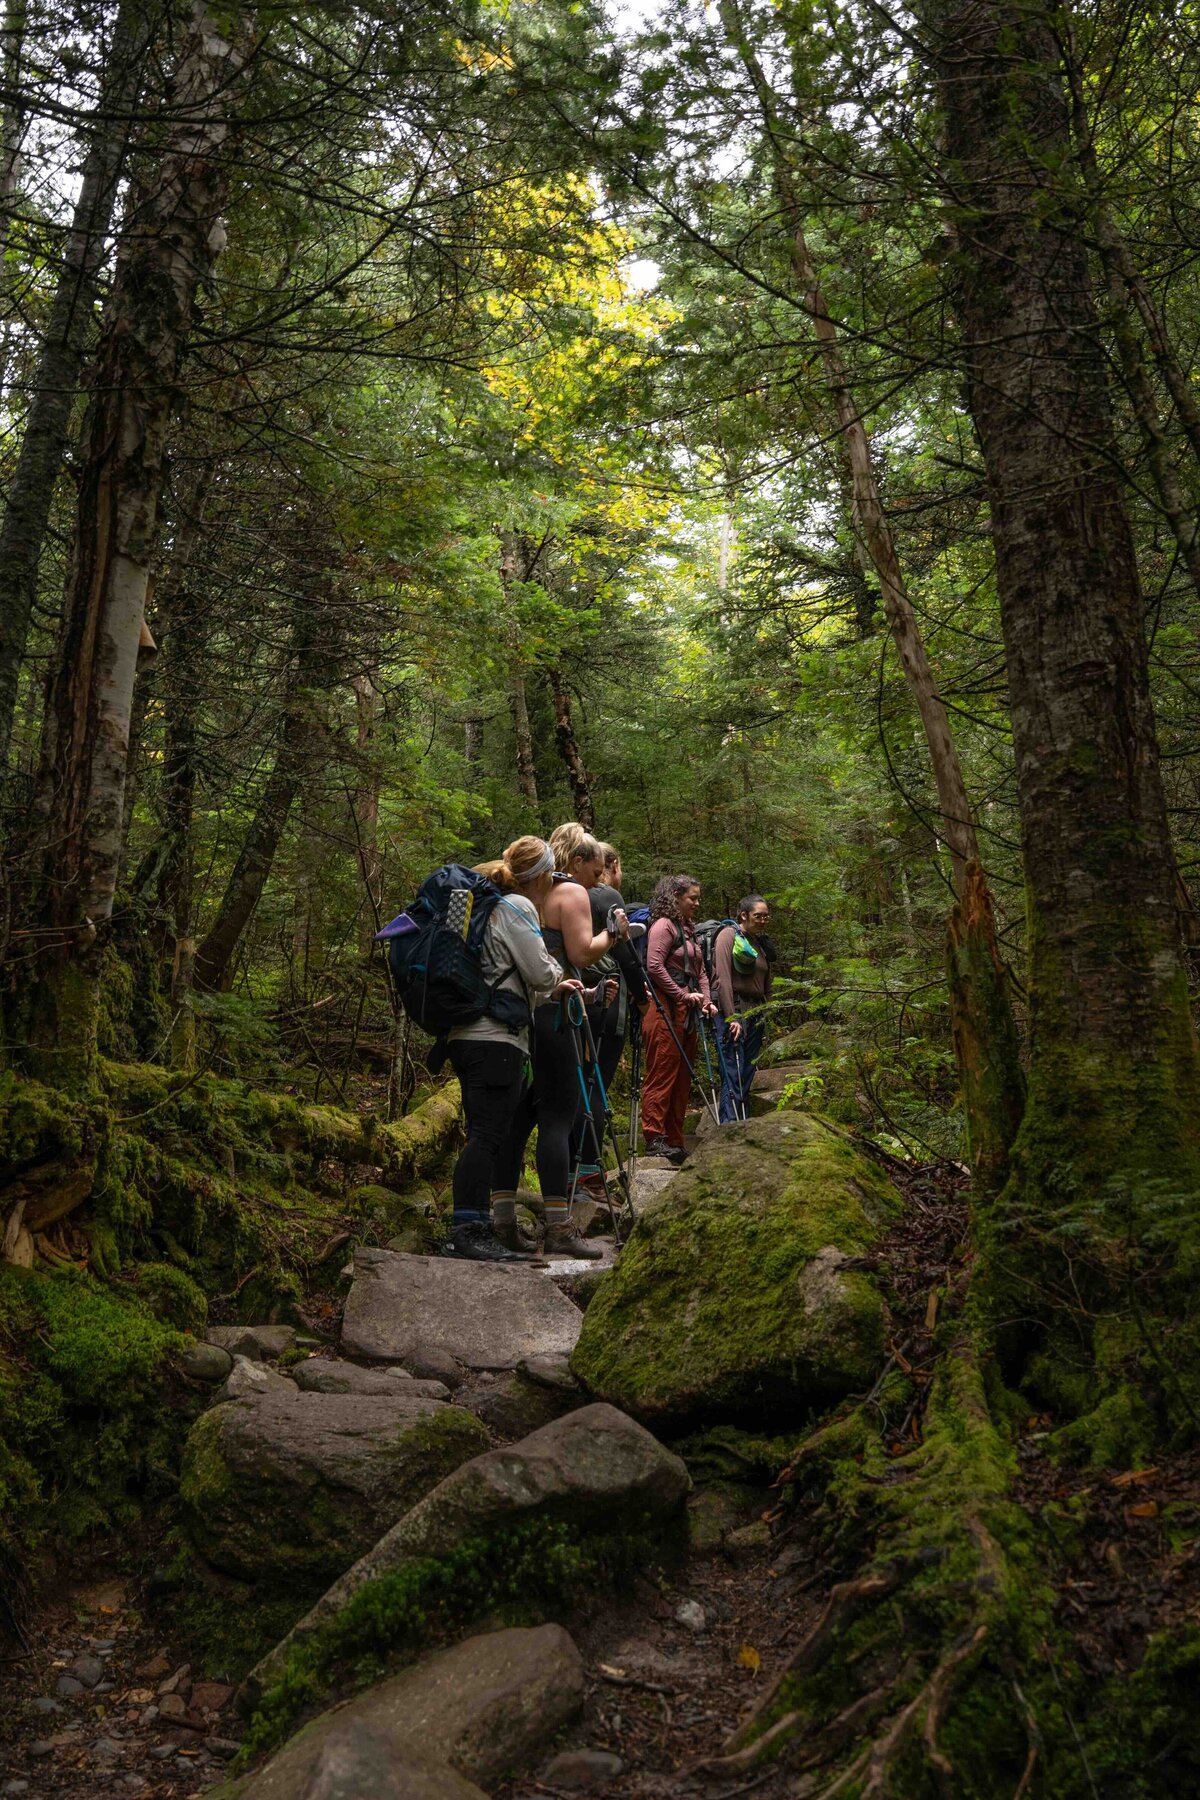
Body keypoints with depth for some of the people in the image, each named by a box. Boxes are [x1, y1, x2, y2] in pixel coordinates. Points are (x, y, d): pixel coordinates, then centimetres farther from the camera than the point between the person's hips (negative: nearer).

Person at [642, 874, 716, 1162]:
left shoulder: (689, 930, 20)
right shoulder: (663, 925, -7)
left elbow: (700, 970, 19)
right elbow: (654, 966, -17)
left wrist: (706, 1001, 4)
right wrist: (683, 995, -14)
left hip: (687, 1011, 9)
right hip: (666, 1009, -9)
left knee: (683, 1077, 10)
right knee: (662, 1074, -9)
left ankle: (675, 1141, 15)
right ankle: (655, 1138, -6)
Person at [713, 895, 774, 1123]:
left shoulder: (762, 943, 18)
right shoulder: (728, 935, -4)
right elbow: (723, 978, -14)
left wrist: (766, 1017, 15)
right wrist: (731, 1018, -20)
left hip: (755, 1016, 7)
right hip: (733, 1011, -7)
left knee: (746, 1079, 6)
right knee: (733, 1077, -12)